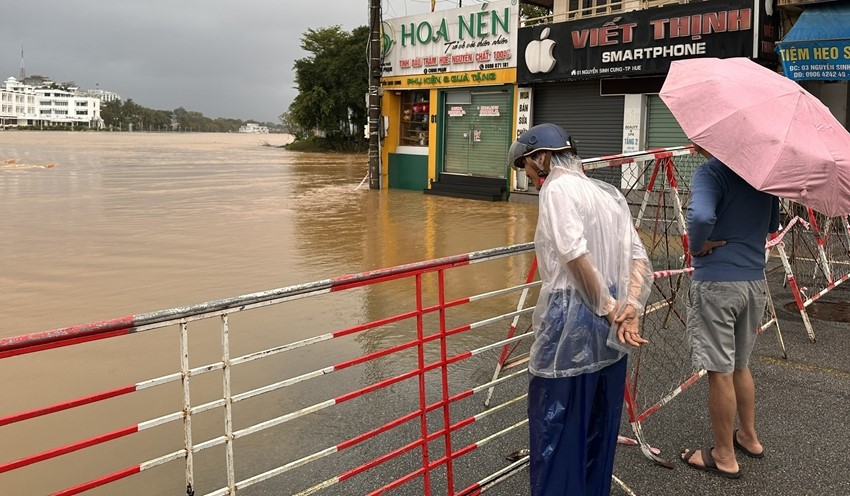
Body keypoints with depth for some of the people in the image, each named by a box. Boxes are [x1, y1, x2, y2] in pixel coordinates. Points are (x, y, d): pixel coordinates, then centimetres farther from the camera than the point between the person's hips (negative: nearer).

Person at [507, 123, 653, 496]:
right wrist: (629, 309, -3)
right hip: (608, 329, 8)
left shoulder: (558, 187, -6)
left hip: (571, 322, -8)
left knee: (555, 426, 1)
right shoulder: (609, 193, 17)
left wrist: (610, 309, -11)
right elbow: (640, 259, 9)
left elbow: (577, 258, -19)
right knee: (598, 426, 17)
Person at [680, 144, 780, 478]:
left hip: (716, 281, -7)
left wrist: (698, 245, -15)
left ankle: (724, 457, 16)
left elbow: (701, 216, -33)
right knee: (740, 365, 23)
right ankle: (749, 438, 37)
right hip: (755, 281, 8)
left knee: (720, 371, 4)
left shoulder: (711, 171, -15)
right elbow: (772, 225, 21)